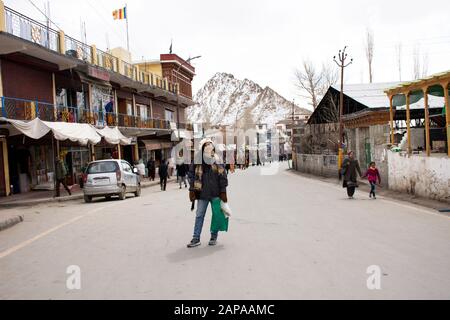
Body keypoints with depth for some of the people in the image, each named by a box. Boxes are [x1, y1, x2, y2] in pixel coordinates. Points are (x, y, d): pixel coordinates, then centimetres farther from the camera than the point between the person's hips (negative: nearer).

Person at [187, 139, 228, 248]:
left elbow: (223, 177, 1)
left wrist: (223, 192, -3)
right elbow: (191, 176, 4)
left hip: (216, 194, 0)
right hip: (202, 194, 1)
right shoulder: (196, 163, -1)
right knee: (199, 216, 5)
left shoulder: (218, 163, -1)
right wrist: (192, 190, -1)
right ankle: (196, 238, 13)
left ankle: (214, 237, 23)